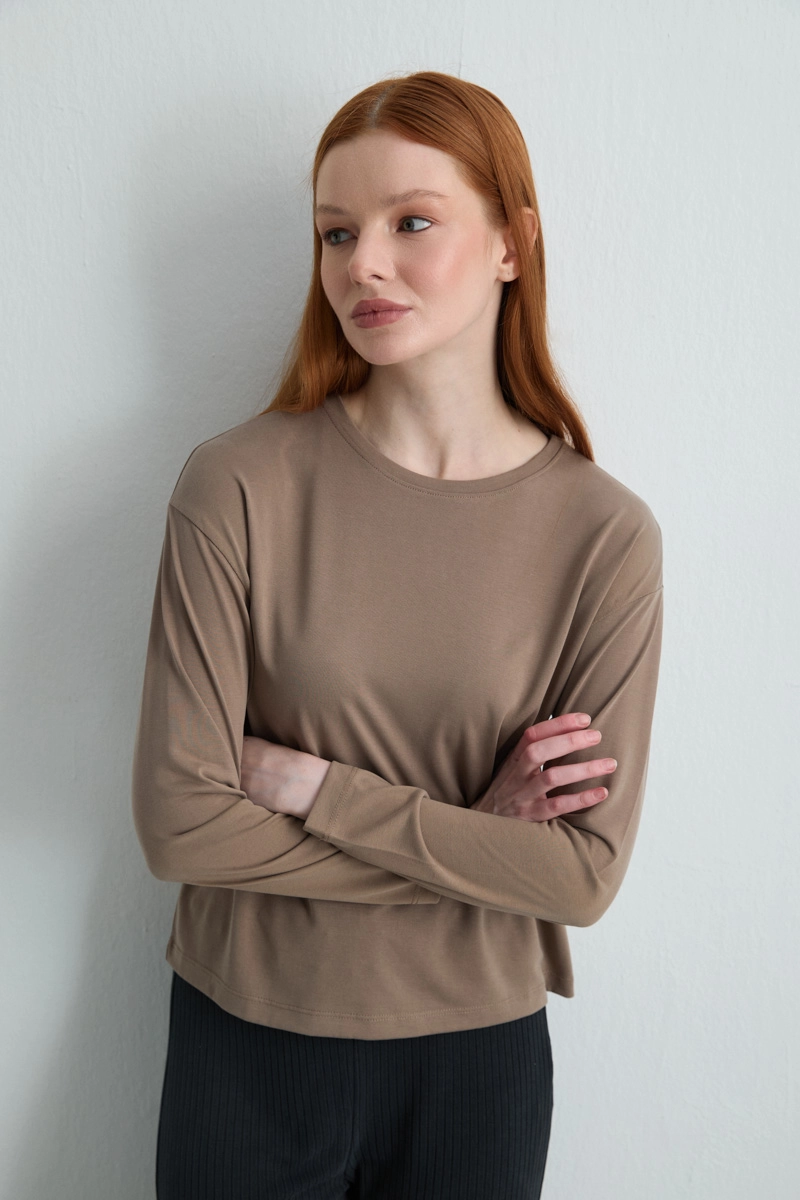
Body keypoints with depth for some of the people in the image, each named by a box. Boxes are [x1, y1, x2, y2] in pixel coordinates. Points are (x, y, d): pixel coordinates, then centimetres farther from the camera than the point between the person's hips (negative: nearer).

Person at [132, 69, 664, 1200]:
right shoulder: (236, 488, -14)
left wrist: (309, 784, -18)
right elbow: (178, 822, -16)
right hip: (246, 1038, 0)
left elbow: (586, 873, -13)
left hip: (479, 1053, 1)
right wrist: (471, 838, -15)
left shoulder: (606, 534, -12)